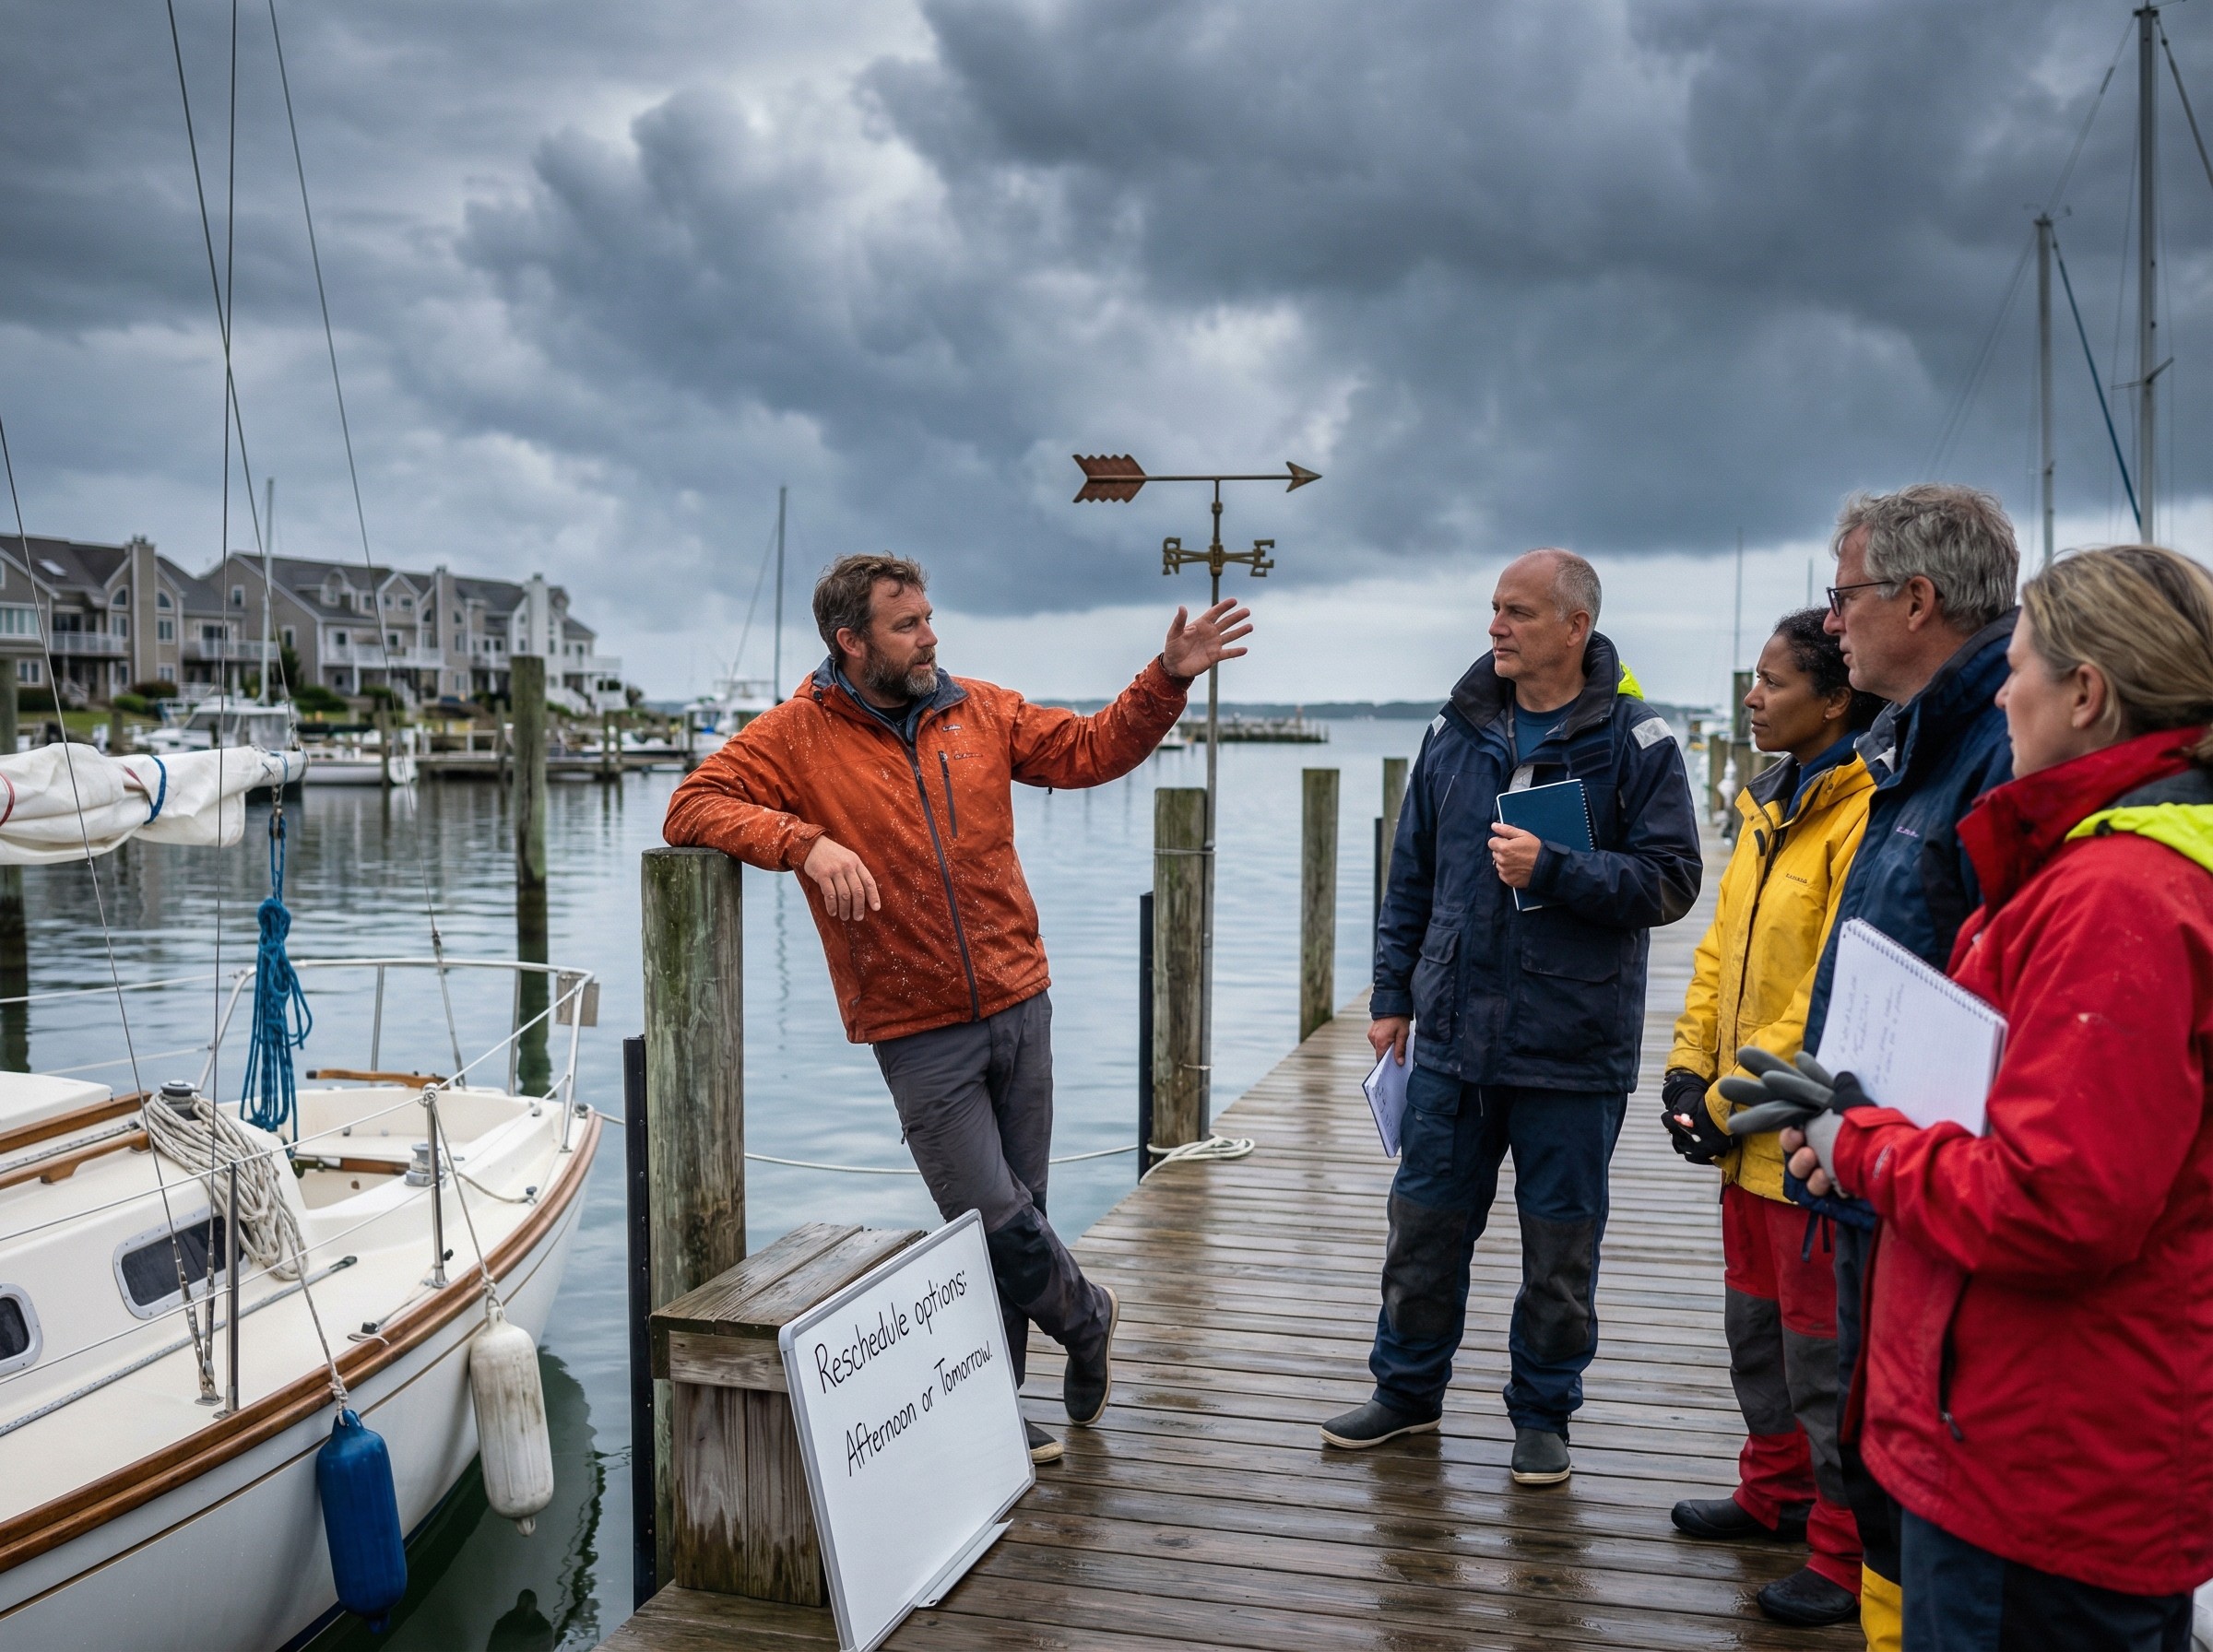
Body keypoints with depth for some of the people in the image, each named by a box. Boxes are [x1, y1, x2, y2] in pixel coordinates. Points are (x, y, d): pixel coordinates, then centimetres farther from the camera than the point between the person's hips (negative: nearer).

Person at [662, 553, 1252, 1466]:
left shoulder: (980, 711, 8)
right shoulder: (797, 737, -5)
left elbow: (1090, 749, 14)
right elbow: (693, 807, -12)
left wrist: (1169, 677, 3)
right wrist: (806, 843, -26)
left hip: (1019, 1006, 4)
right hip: (919, 1032, -4)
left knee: (1012, 1213, 10)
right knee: (995, 1217, -5)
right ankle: (1086, 1316, 28)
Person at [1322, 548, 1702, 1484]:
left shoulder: (1633, 742, -5)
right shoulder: (1454, 733, 7)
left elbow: (1669, 880, -9)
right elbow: (1411, 877, 13)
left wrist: (1554, 871, -21)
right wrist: (1392, 994, 12)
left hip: (1572, 1050, -3)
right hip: (1453, 1034, 4)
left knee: (1561, 1245, 8)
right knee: (1423, 1225, 12)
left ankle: (1543, 1414, 26)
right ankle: (1408, 1389, 30)